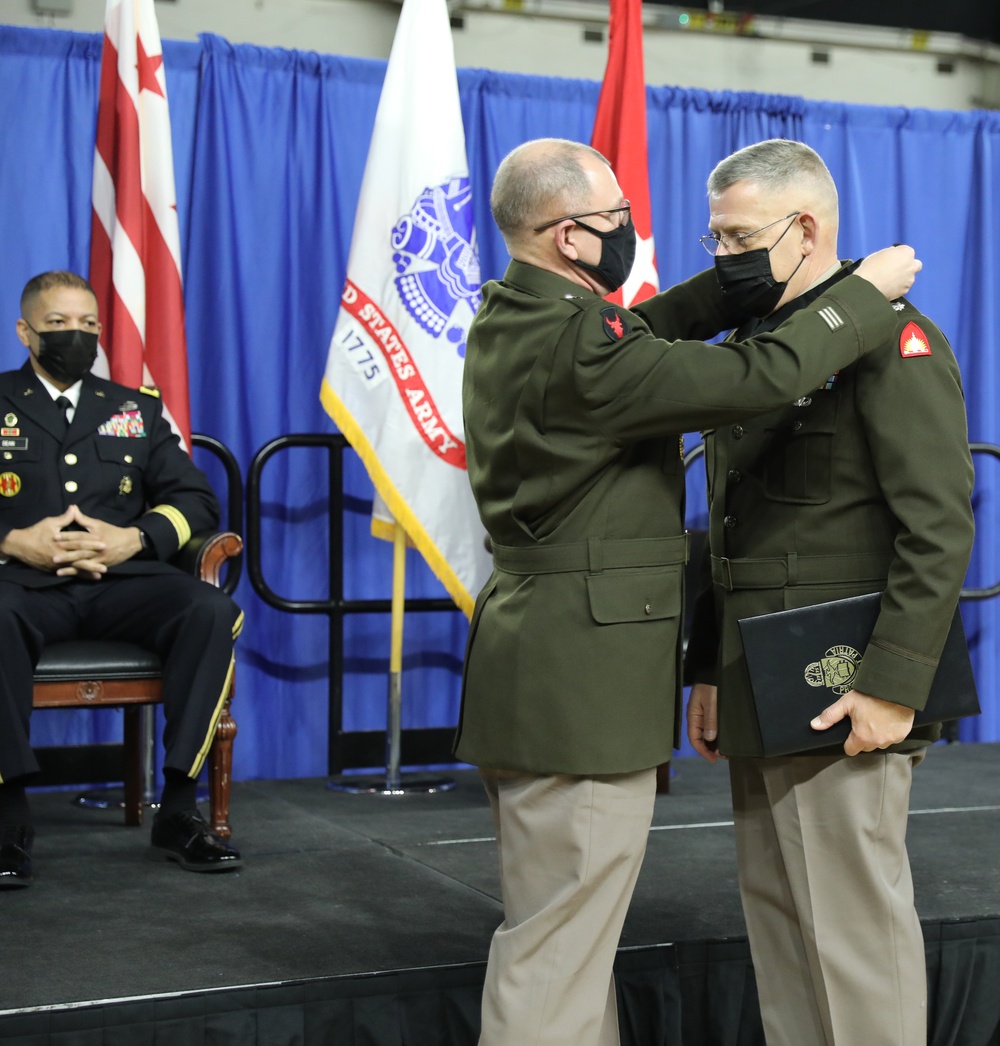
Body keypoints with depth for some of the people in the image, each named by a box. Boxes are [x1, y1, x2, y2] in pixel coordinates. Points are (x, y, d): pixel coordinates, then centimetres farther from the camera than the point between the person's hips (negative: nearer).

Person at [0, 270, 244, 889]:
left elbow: (198, 499, 13)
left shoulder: (138, 409, 22)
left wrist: (133, 539, -5)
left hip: (123, 581, 2)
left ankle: (179, 810, -24)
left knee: (213, 612, -28)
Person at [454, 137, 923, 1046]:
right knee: (556, 949, -3)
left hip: (541, 677, 10)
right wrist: (866, 292, -9)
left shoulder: (507, 320, 8)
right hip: (581, 684, -10)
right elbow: (760, 377, -23)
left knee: (574, 929, 20)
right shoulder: (579, 347, -22)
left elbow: (647, 327, 21)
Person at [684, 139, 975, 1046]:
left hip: (839, 697, -8)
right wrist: (708, 671, 16)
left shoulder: (892, 341, -10)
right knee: (776, 912, 14)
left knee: (854, 926, -2)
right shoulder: (752, 344, 16)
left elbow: (940, 529, -17)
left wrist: (893, 685, -21)